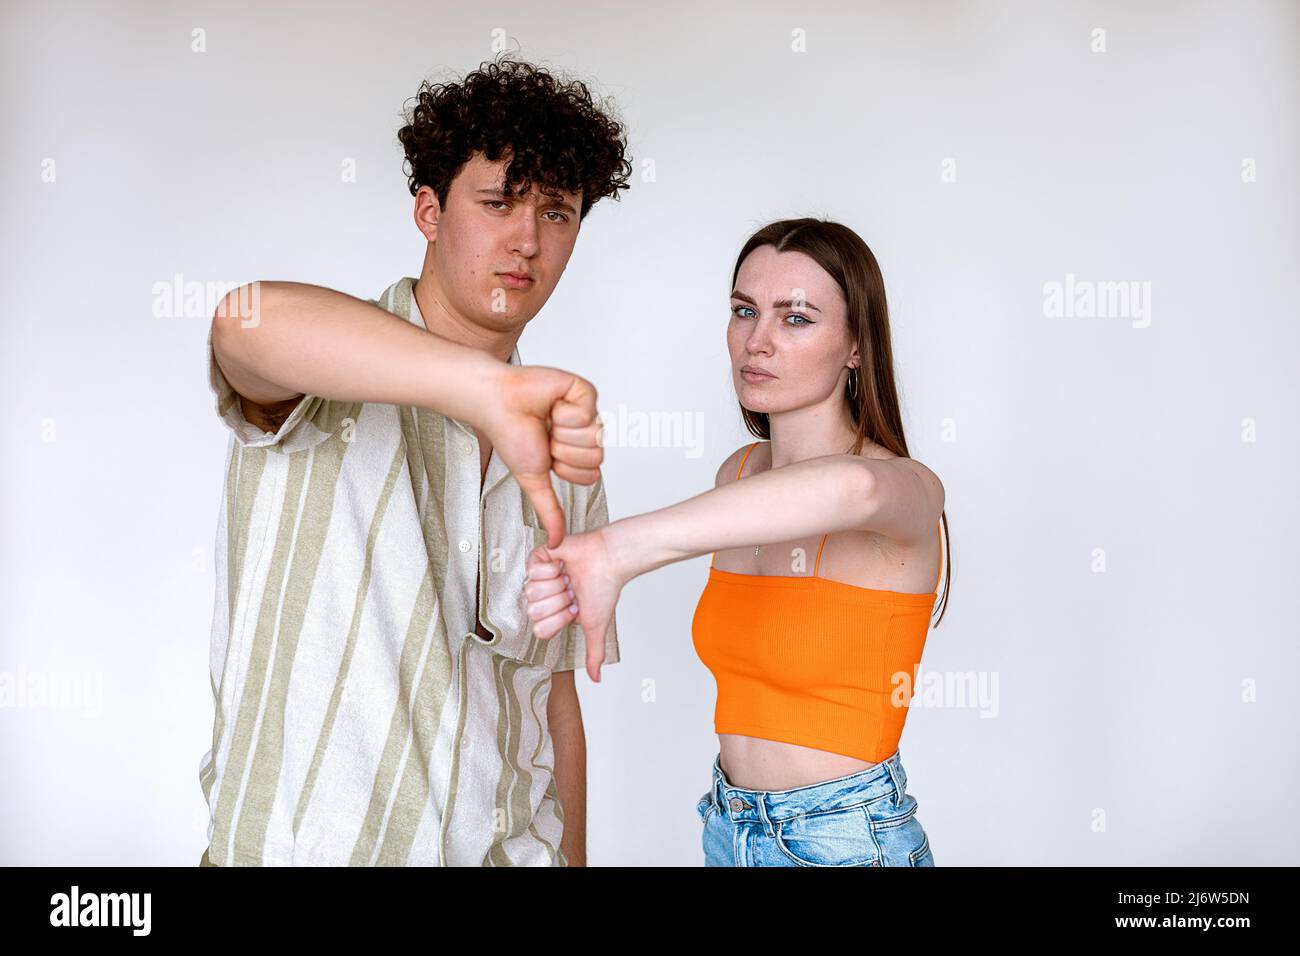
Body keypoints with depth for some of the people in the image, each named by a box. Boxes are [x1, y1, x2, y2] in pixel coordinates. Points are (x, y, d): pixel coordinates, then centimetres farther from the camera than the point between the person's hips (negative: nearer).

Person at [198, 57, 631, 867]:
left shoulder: (562, 451, 6)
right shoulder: (330, 382, -10)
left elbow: (555, 694, 9)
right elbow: (250, 318, -36)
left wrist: (573, 856, 6)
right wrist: (492, 389, -47)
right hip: (300, 844, -4)